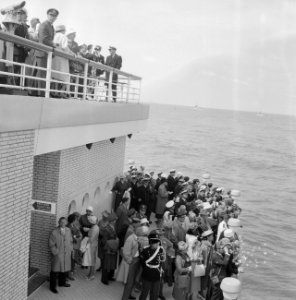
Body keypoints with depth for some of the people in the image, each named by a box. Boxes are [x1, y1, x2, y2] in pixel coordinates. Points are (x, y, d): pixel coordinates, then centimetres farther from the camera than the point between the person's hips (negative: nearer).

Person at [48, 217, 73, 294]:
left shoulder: (68, 230, 2)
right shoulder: (54, 232, -15)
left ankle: (62, 282, 39)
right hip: (58, 255, -5)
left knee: (65, 269, 19)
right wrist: (56, 252, -13)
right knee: (55, 271, 2)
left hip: (67, 254, 6)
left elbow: (71, 241, 14)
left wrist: (70, 249, 7)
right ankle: (52, 286, 16)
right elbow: (52, 245, -12)